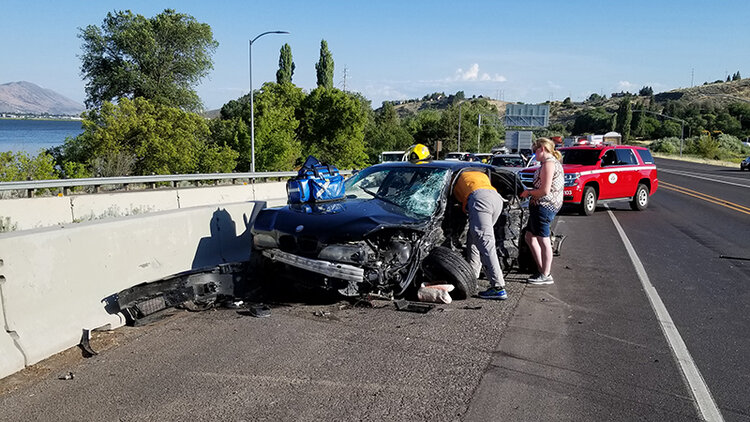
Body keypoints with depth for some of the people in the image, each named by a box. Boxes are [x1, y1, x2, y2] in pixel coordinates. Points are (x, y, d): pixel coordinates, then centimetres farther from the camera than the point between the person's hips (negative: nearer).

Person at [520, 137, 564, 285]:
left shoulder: (548, 163, -15)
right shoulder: (553, 162, 18)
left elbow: (545, 191, -20)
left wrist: (529, 193, -6)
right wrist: (530, 192, 16)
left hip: (544, 206, -11)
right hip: (540, 206, 11)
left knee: (543, 241, -4)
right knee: (530, 237, 17)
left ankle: (546, 276, 3)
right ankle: (542, 271, 22)